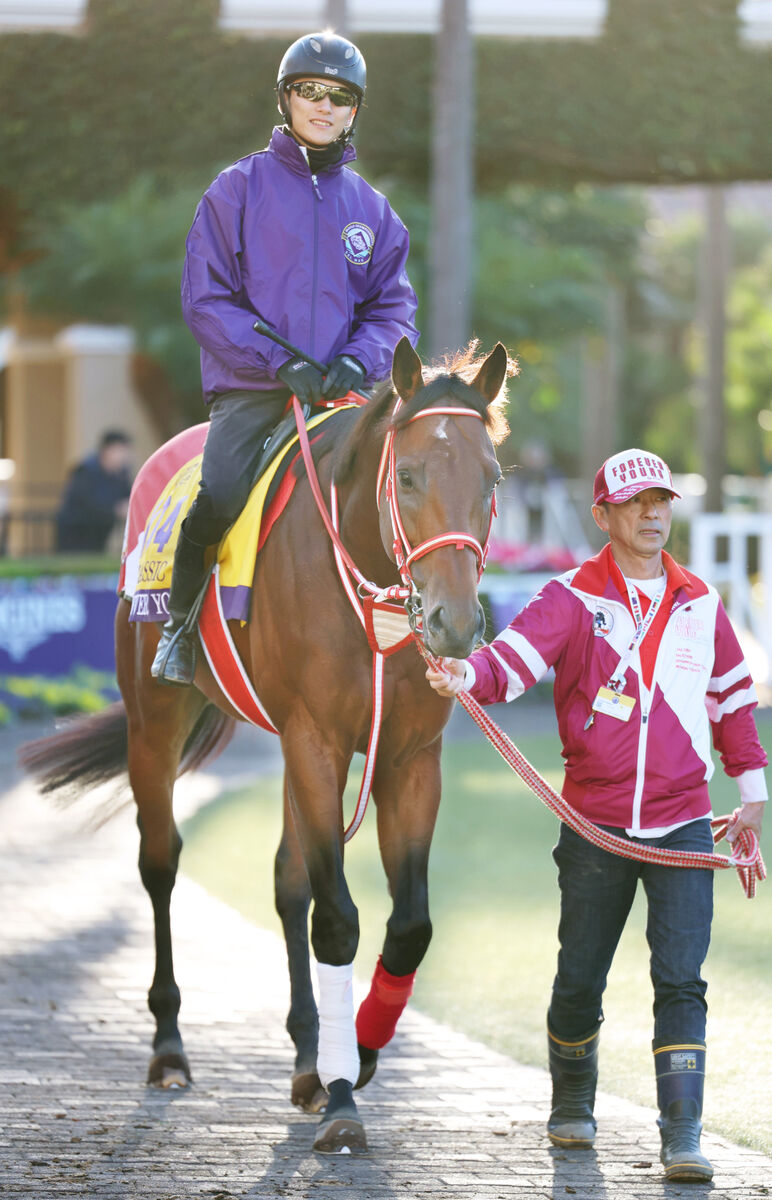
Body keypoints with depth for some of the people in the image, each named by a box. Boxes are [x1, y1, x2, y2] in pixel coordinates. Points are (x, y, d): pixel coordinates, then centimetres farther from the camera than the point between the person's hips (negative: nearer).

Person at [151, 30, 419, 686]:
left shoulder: (370, 207, 15)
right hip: (251, 388, -3)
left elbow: (393, 307, 14)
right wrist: (280, 363, -13)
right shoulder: (239, 189, 5)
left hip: (344, 390, 3)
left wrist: (358, 361, -9)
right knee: (219, 497, -25)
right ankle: (182, 620, 0)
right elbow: (207, 300, -1)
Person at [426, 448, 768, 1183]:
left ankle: (682, 1136, -11)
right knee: (580, 978, 10)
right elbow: (516, 655, -20)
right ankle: (572, 1105, 34)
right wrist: (467, 674, -41)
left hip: (682, 825, 1)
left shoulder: (701, 606, 8)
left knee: (680, 982, -10)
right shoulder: (574, 599, -3)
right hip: (596, 823, -1)